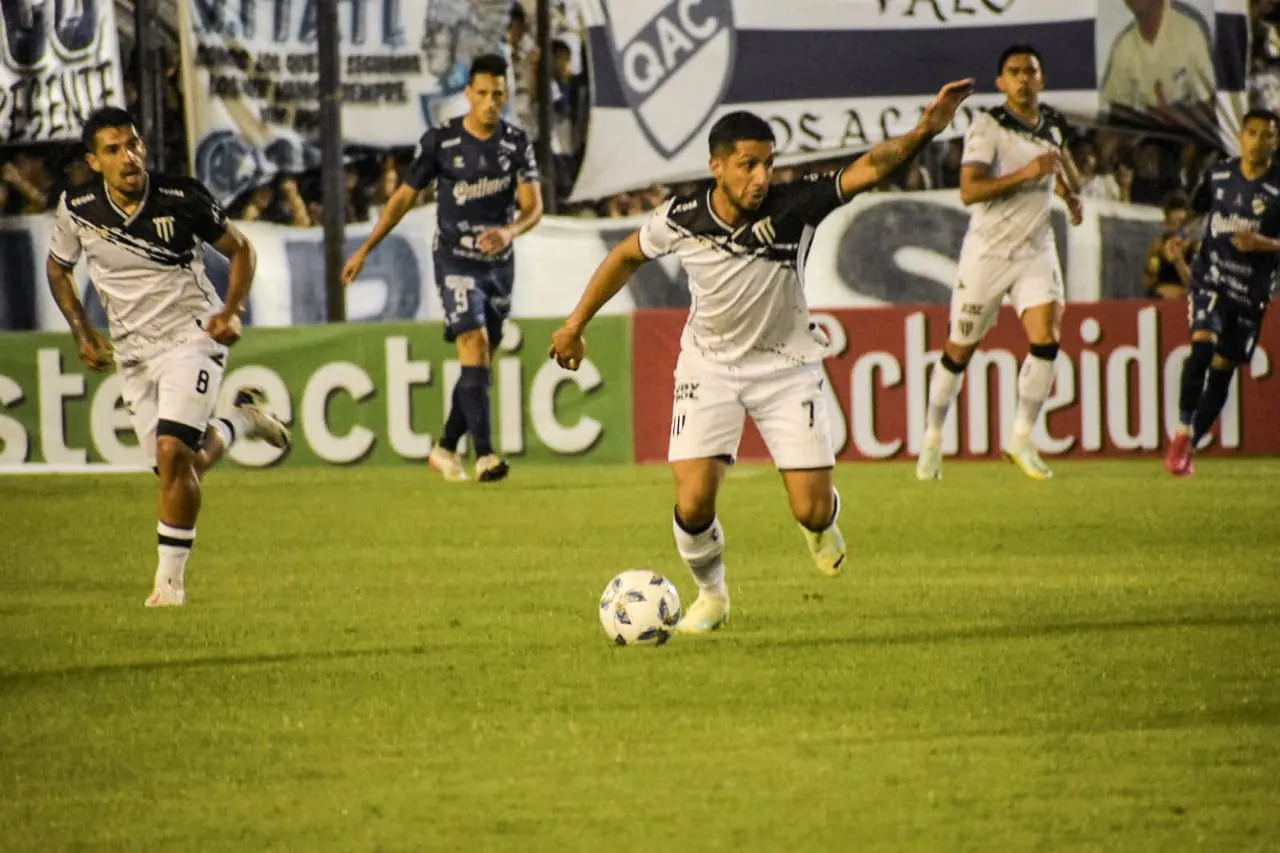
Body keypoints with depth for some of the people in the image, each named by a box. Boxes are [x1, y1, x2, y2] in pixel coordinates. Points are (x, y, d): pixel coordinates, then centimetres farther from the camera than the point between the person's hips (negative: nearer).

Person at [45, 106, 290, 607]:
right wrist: (82, 335, 4)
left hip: (192, 336, -4)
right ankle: (240, 420, 37)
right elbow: (58, 268, 13)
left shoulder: (183, 199, -14)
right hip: (132, 351, 4)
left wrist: (232, 311, -12)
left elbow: (240, 250, 1)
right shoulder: (77, 209, -7)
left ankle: (171, 578, -10)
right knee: (178, 467, 5)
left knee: (173, 451, -22)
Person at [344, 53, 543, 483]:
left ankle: (446, 448, 25)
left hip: (499, 263, 4)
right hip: (456, 259, -4)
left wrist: (510, 231, -28)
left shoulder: (517, 143, 0)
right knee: (475, 343, -20)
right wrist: (366, 249, 1)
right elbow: (405, 196, 2)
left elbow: (533, 205, -6)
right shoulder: (440, 141, -7)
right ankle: (484, 454, -27)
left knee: (482, 360, 8)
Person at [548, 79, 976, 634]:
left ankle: (819, 525, 36)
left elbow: (868, 170, -36)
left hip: (786, 364, 0)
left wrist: (924, 132, -53)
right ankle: (711, 594, 20)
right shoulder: (680, 219, -18)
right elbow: (628, 257, 3)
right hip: (709, 364, 0)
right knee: (693, 504, -13)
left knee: (813, 511, -5)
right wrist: (576, 324, 12)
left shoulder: (792, 207, -23)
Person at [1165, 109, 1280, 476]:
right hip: (1210, 277, 0)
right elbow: (1196, 210, 21)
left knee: (1222, 369, 5)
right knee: (1203, 346, -23)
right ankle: (1183, 431, -14)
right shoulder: (1218, 176, 2)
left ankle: (1190, 448, 18)